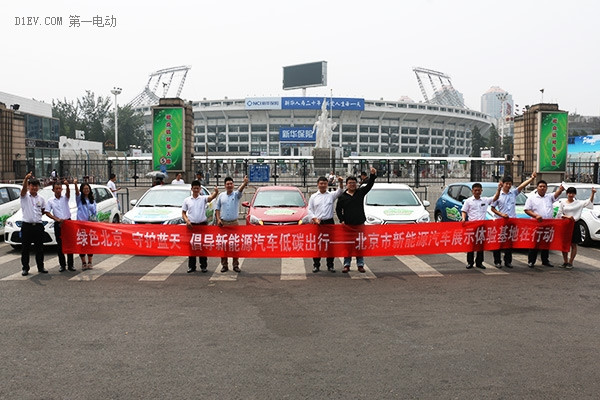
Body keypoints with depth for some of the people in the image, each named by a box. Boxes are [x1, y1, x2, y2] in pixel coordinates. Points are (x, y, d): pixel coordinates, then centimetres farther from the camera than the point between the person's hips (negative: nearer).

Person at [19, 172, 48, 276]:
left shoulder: (41, 199, 9)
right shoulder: (25, 196, -2)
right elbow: (24, 188, -24)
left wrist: (37, 216, 5)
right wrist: (26, 178, -42)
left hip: (38, 225, 3)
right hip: (27, 226, -3)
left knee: (39, 249, 9)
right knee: (25, 249, 2)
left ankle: (41, 267, 17)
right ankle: (25, 268, 10)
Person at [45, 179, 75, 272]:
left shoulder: (65, 197, 4)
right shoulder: (50, 201, 6)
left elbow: (68, 193, -17)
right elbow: (47, 213, 2)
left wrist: (67, 186, -40)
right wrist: (57, 219, -11)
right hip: (58, 224, 0)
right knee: (60, 245, 4)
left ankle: (70, 264, 8)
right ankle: (62, 265, 13)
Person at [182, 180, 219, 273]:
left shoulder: (203, 198, 1)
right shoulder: (187, 200, 6)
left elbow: (211, 197, -20)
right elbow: (183, 213, 8)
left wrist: (216, 192, -42)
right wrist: (187, 221, -10)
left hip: (202, 224, -1)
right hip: (191, 225, 1)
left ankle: (203, 266, 12)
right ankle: (191, 266, 12)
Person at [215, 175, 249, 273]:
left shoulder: (236, 194, 0)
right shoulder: (221, 196, 8)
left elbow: (240, 189, -22)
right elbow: (217, 208, 12)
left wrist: (244, 183, -43)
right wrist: (218, 219, -3)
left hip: (234, 223, -2)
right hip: (223, 223, 2)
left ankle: (236, 265, 9)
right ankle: (224, 265, 12)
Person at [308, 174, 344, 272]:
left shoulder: (331, 195, 8)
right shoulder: (313, 197, 10)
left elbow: (340, 192, -7)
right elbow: (310, 210, 8)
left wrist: (341, 183, -26)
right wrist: (314, 218, -8)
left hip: (329, 222, 0)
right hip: (317, 223, 0)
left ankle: (330, 265, 11)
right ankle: (316, 265, 11)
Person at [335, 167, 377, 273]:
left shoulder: (360, 192, 6)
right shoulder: (342, 196, 3)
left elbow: (369, 185, -4)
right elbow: (338, 210, 8)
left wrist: (373, 175, -20)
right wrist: (342, 220, -2)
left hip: (360, 224, 1)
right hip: (347, 225, -1)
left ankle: (360, 265, 12)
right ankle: (347, 265, 10)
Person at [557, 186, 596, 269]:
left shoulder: (579, 203, 4)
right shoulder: (562, 202, 5)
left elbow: (589, 202, -5)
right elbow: (559, 214, 1)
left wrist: (592, 193, -18)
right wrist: (567, 216, -15)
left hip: (574, 225, -1)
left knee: (573, 245, 2)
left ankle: (570, 263, 9)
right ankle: (565, 262, 16)